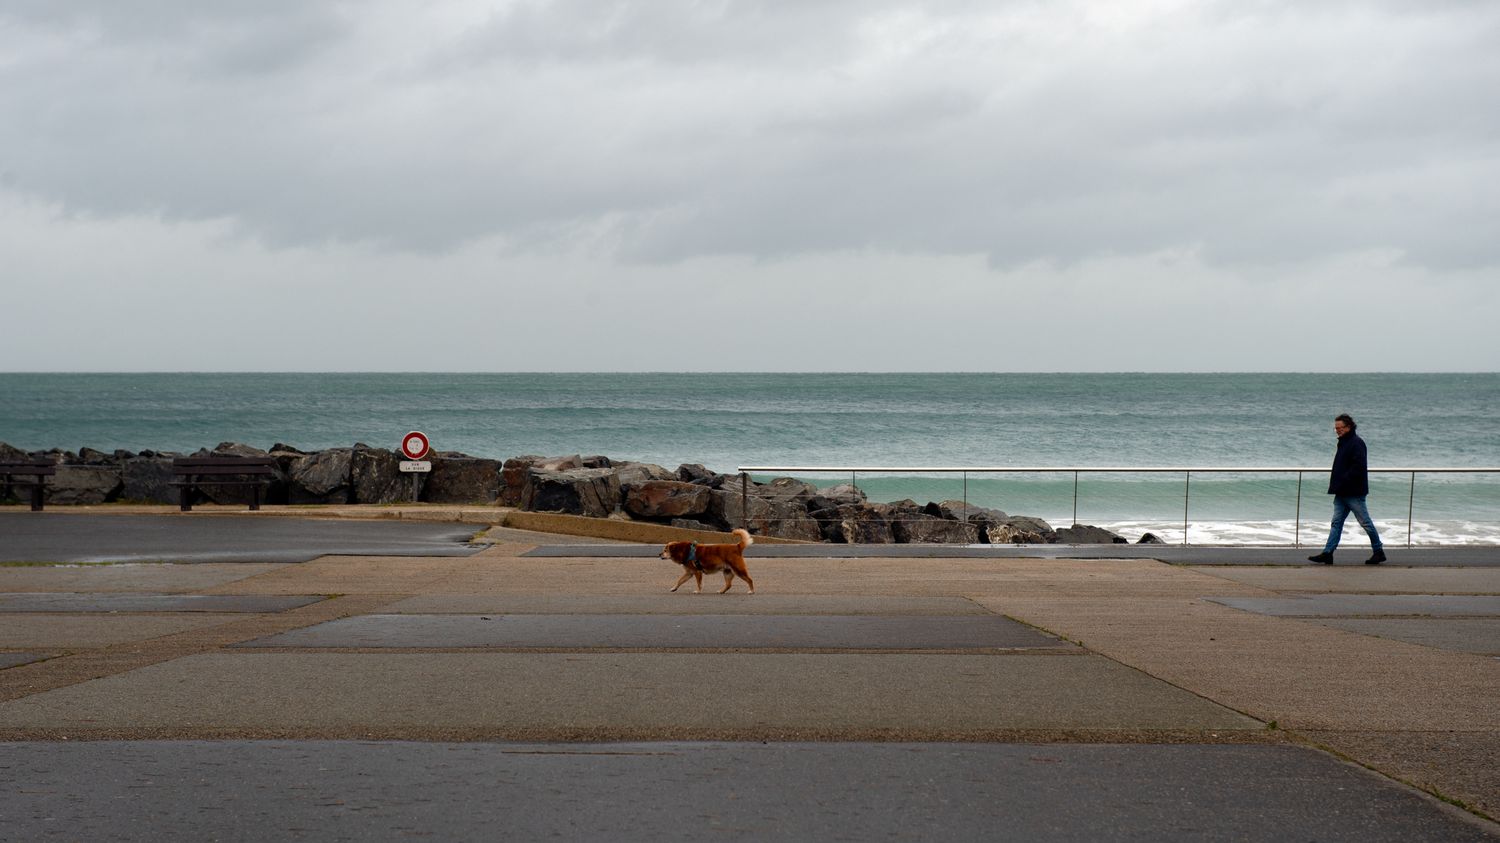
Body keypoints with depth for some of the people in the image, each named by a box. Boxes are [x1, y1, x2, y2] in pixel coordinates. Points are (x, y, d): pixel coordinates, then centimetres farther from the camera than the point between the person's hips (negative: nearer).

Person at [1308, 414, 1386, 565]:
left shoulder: (1356, 443, -14)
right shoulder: (1343, 443, 15)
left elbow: (1359, 467, -22)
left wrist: (1341, 482, -22)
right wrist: (1334, 484, 11)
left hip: (1354, 492, -9)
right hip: (1342, 493, 9)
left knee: (1365, 522, 1)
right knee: (1336, 523, 4)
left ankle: (1379, 551, 13)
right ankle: (1327, 553, 1)